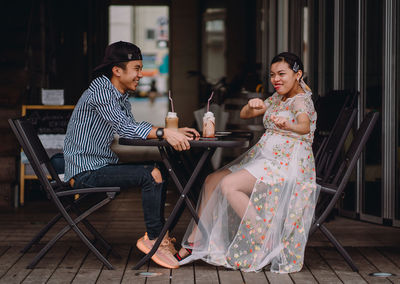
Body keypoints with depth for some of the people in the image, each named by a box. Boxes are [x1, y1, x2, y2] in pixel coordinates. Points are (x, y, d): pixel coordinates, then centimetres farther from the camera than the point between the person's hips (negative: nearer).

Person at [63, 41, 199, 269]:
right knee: (151, 175, -22)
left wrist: (174, 132, 2)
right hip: (87, 171, -10)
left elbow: (134, 130, 14)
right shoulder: (100, 92, -16)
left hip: (103, 166, 10)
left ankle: (158, 235, 8)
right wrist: (165, 133, -38)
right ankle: (154, 239, -14)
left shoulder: (121, 96, 14)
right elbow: (125, 128, -28)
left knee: (159, 170, 10)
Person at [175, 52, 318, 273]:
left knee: (228, 185, -26)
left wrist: (287, 125, -57)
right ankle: (194, 242, 5)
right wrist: (252, 105, -9)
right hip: (263, 156, 10)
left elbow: (304, 126, -34)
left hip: (287, 164, -9)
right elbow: (244, 115, 15)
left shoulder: (301, 100, -12)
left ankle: (266, 240, -18)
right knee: (212, 181, 2)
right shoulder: (277, 98, 16)